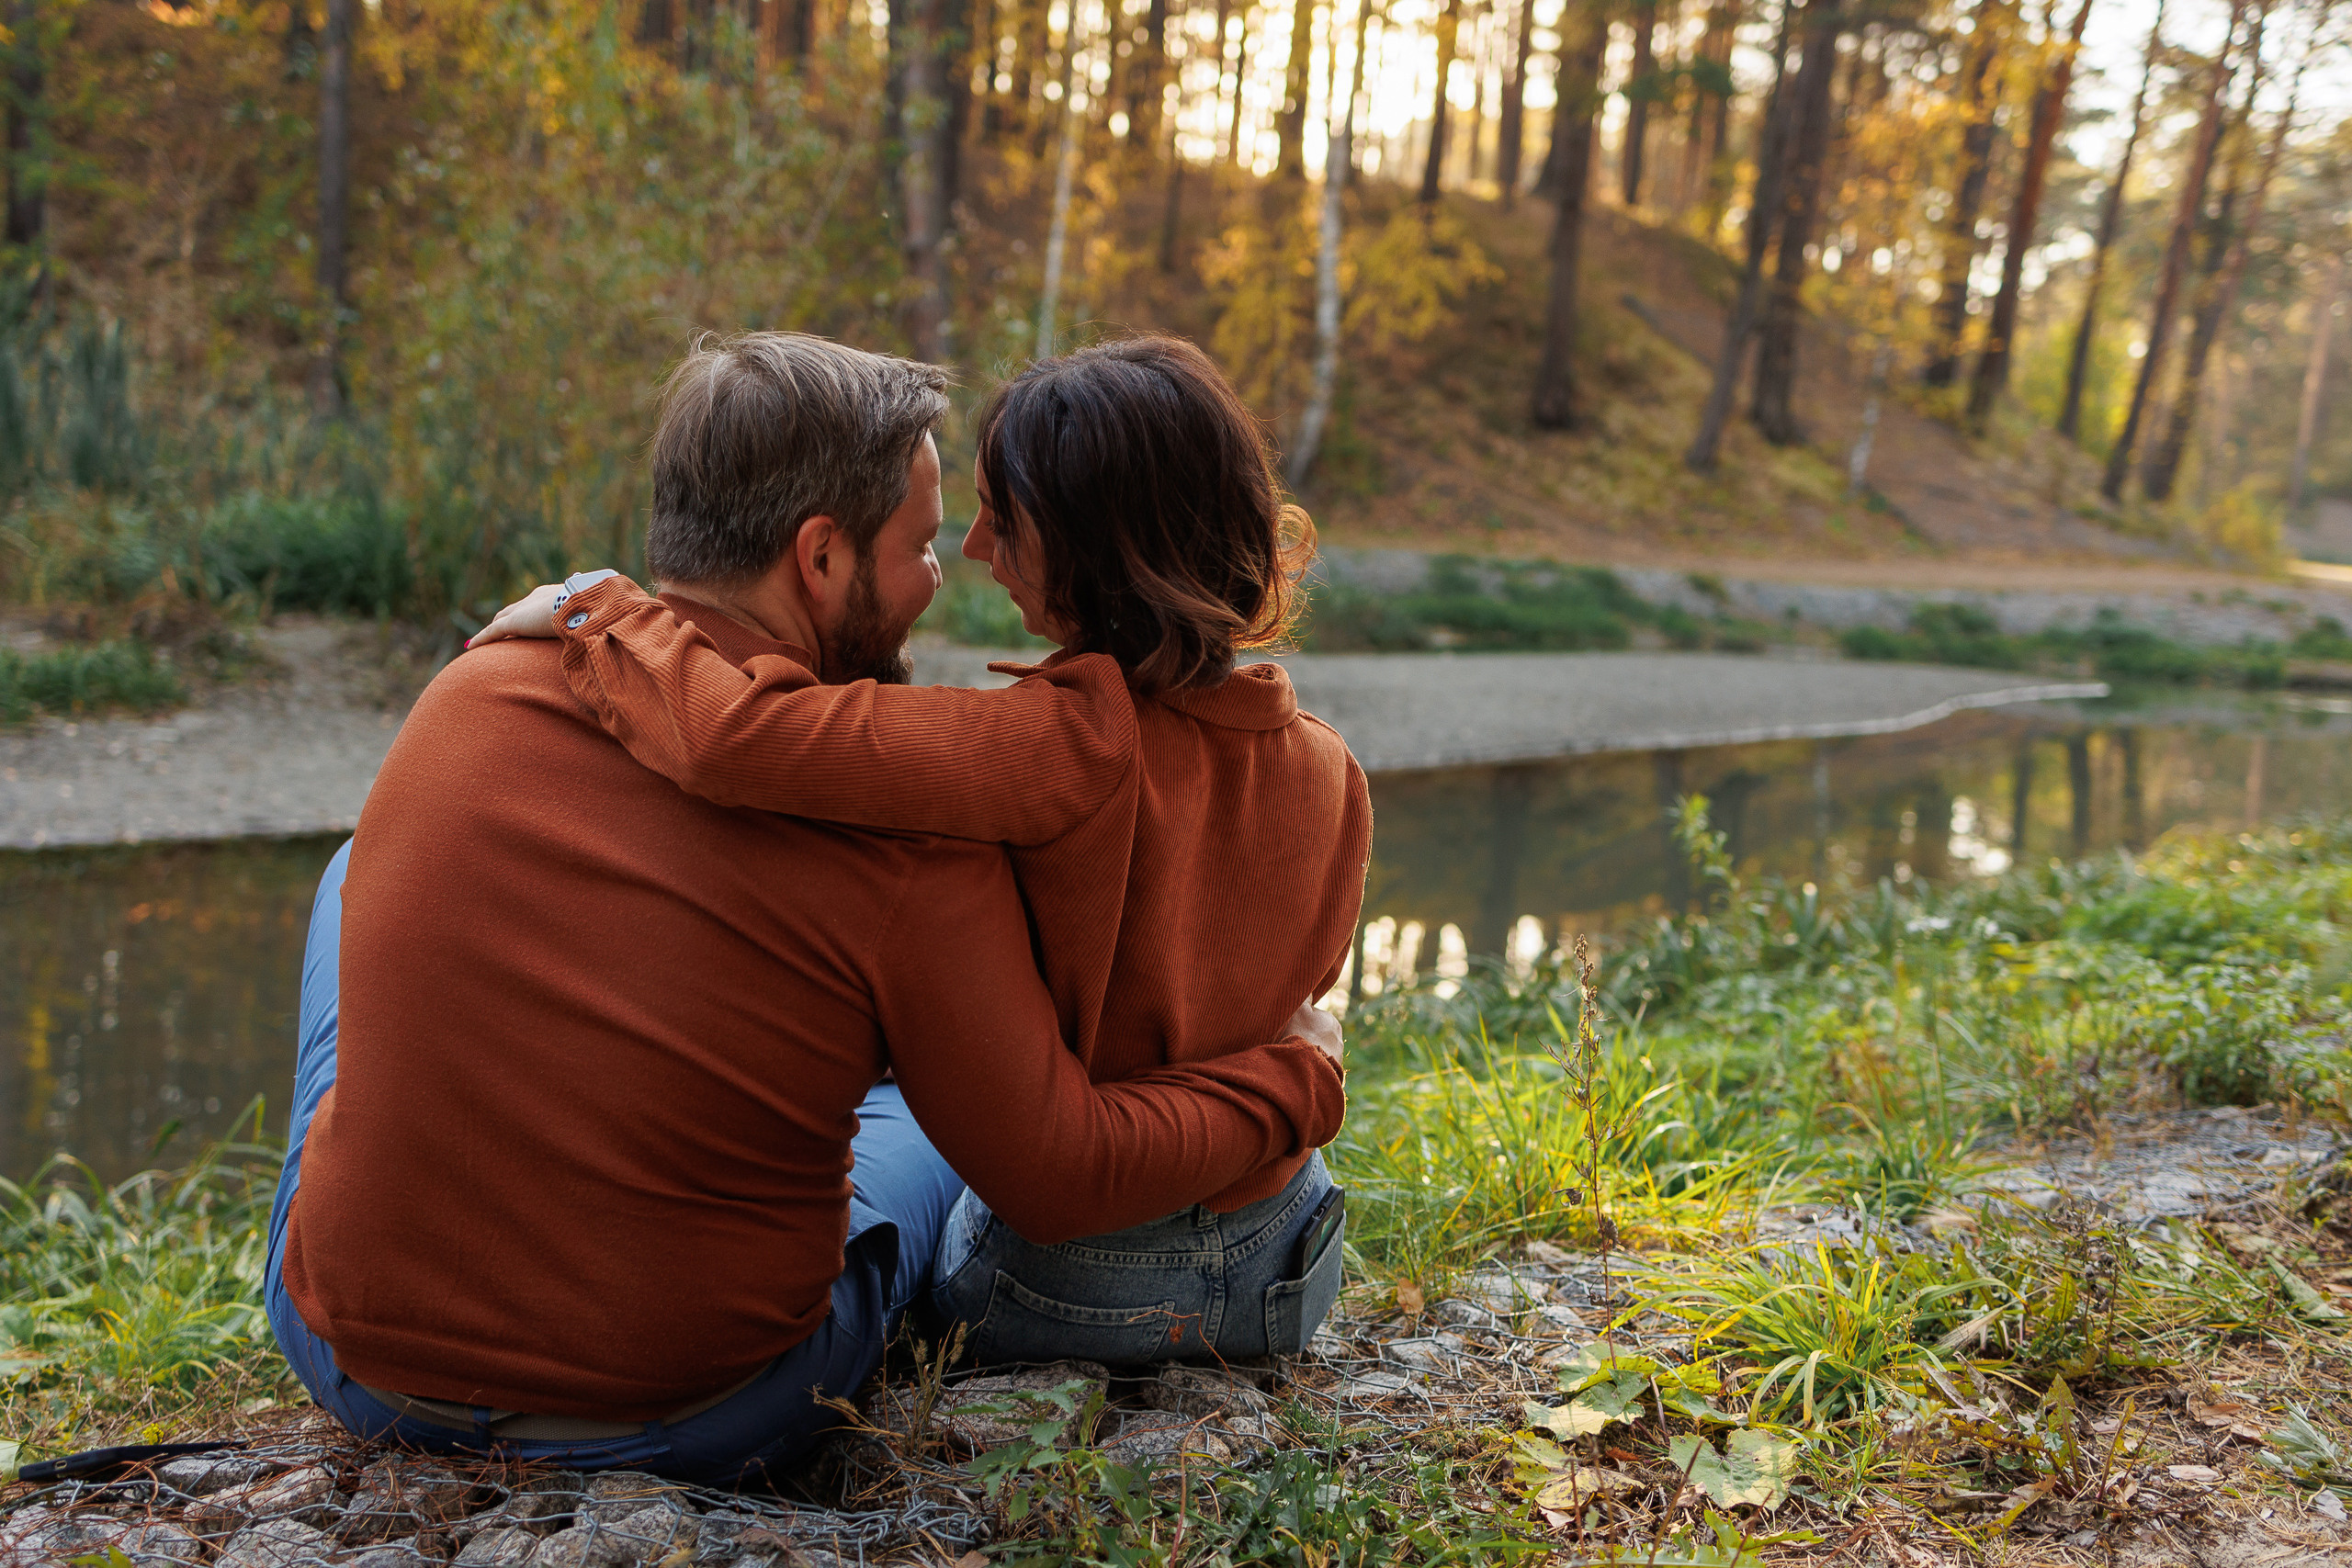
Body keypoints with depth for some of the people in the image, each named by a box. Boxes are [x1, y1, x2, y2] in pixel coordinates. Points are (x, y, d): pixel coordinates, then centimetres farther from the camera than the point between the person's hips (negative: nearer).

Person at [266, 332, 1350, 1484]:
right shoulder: (903, 833, -23)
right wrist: (1294, 1071, 0)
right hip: (696, 1426, -2)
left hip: (350, 1361, 3)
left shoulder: (468, 695, -10)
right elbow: (1064, 1179, -17)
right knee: (948, 1087, 26)